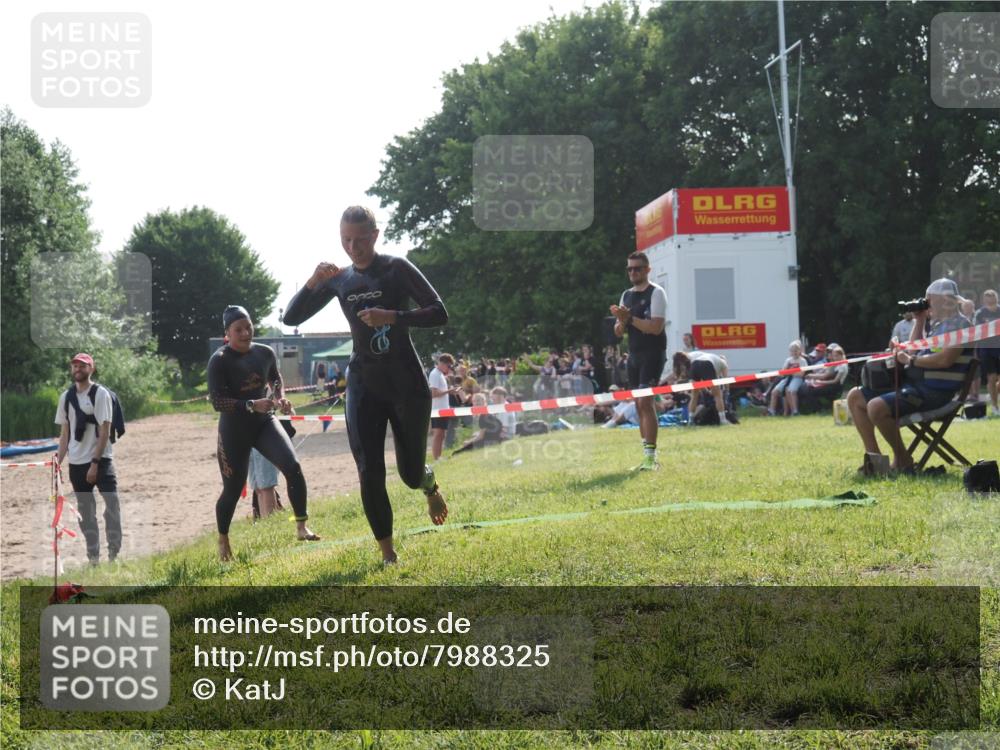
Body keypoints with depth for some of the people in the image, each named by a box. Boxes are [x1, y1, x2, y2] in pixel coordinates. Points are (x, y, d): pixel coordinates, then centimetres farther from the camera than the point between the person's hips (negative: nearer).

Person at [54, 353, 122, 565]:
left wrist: (95, 463, -16)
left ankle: (114, 554, -10)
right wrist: (58, 461, 6)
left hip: (100, 460, -5)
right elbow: (65, 432, 14)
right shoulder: (66, 397, 9)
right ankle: (93, 556, 14)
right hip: (76, 462, 5)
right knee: (85, 511, 8)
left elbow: (104, 432, -10)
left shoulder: (101, 394, -6)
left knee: (112, 504, -14)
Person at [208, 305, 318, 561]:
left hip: (264, 422, 3)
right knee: (233, 490, 4)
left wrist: (280, 397, -1)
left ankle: (302, 527, -11)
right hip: (234, 428, -3)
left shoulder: (265, 353, -1)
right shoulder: (219, 361, -16)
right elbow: (217, 401, -22)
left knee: (293, 466, -19)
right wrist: (251, 405, -33)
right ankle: (223, 541, 27)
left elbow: (276, 378, 20)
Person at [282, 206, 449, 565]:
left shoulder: (397, 268, -6)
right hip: (364, 385, 3)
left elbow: (439, 313, -12)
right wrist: (313, 282, -13)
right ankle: (388, 555, 2)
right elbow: (291, 318, 4)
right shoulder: (339, 280, 6)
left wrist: (392, 316, -25)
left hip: (407, 384, -3)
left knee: (411, 473, 6)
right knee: (370, 474, -8)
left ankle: (430, 486, 44)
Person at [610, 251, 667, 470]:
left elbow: (656, 327, -17)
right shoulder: (626, 295, 15)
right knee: (639, 405, 8)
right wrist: (622, 321, -8)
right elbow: (619, 332, 13)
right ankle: (647, 457, 12)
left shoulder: (656, 293, -7)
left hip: (652, 354, -8)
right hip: (634, 354, 8)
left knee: (645, 401, -17)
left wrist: (630, 318, -18)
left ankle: (651, 455, -17)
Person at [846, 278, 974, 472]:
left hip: (933, 391, -10)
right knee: (855, 397, 8)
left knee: (877, 406, -29)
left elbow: (945, 359, -23)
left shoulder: (958, 324, -10)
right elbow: (915, 351, 25)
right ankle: (874, 456, 4)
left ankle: (902, 459, -11)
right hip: (912, 383, 10)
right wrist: (919, 321, 18)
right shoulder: (936, 324, 20)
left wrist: (911, 360, -13)